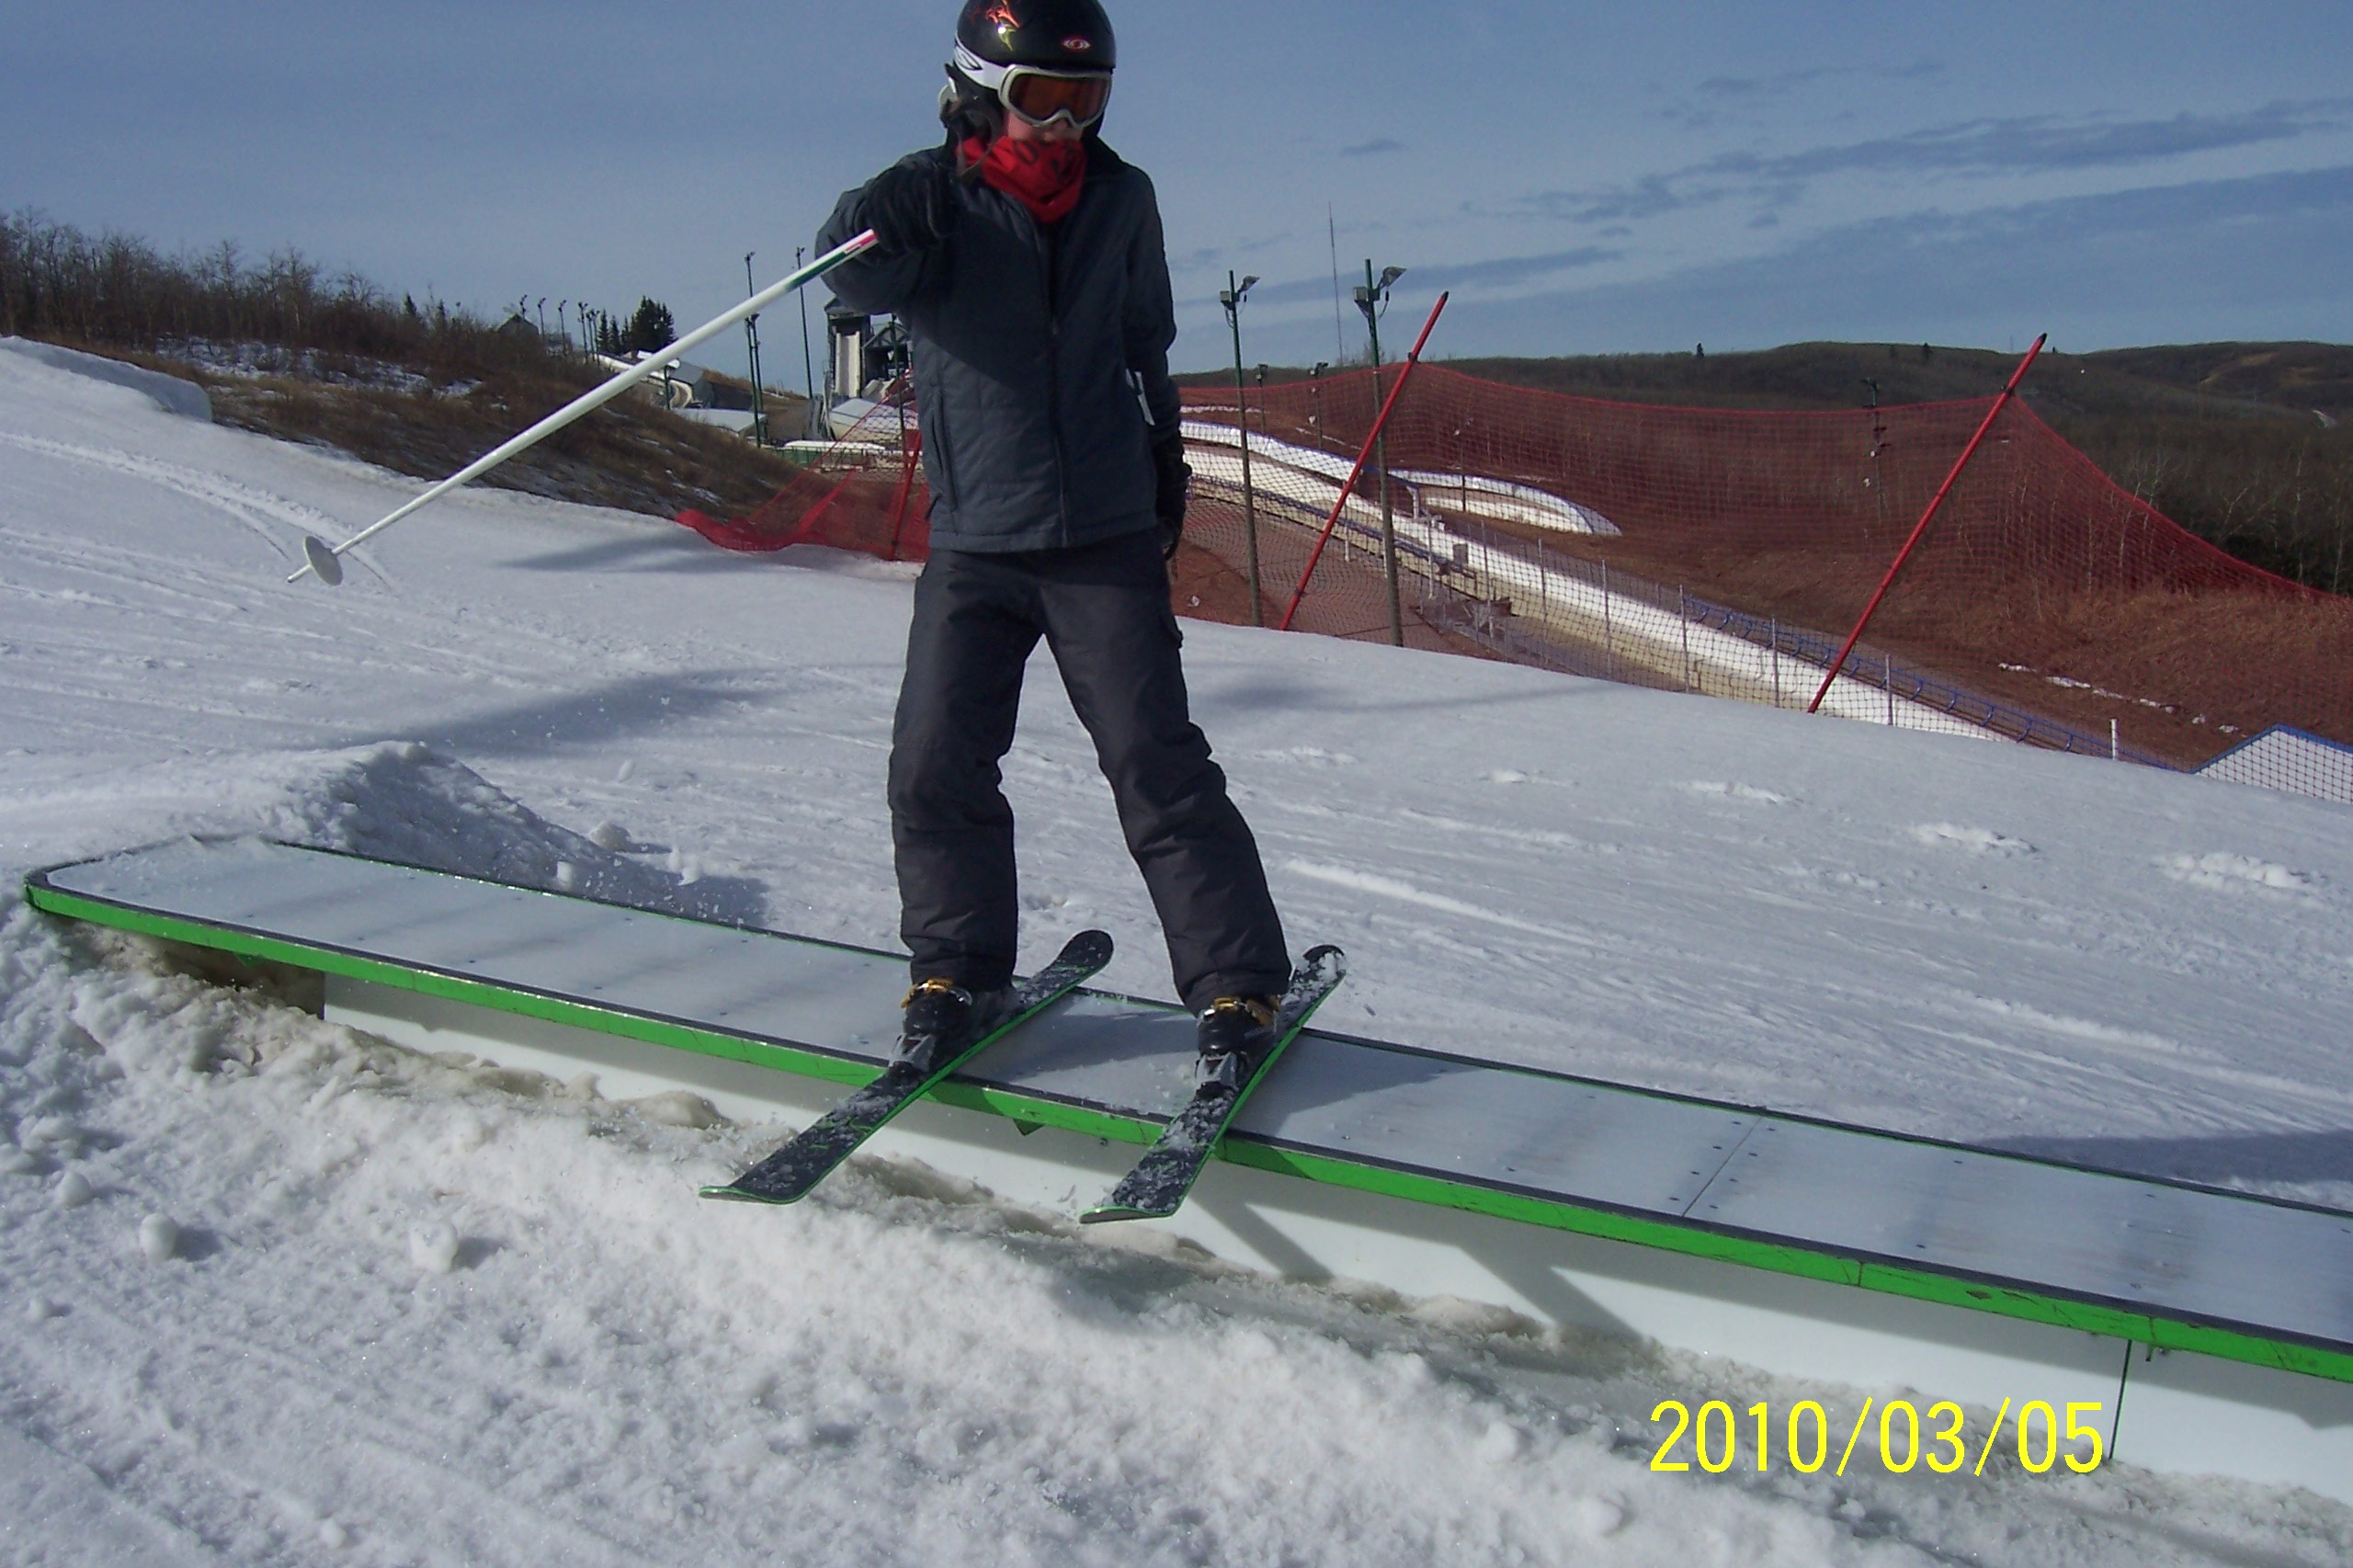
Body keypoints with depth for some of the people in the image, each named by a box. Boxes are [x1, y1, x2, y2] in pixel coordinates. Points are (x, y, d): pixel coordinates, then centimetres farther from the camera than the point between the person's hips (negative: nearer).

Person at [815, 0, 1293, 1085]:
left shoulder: (1122, 199, 7)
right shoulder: (933, 196, -2)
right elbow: (858, 279, -21)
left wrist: (1164, 461, 26)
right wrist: (872, 235, -43)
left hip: (1108, 536, 1)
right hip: (973, 540, 0)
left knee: (1158, 766, -5)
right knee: (934, 768, -2)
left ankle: (1237, 988, 5)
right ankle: (959, 972, 20)